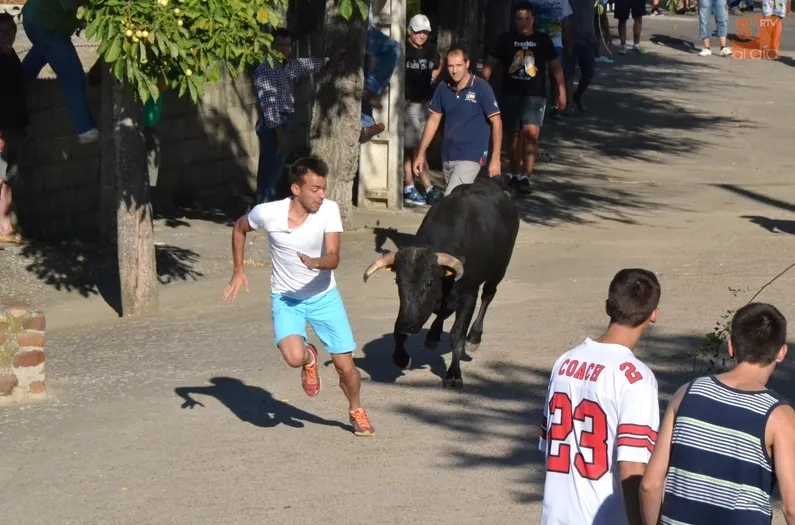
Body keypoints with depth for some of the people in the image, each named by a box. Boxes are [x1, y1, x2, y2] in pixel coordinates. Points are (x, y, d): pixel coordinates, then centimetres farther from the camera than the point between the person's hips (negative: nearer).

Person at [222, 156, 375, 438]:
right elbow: (239, 228, 3)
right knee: (294, 357, -27)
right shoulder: (267, 213, -20)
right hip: (286, 298, -1)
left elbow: (333, 258, -27)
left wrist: (316, 263, -49)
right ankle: (309, 358, 13)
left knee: (345, 365, 0)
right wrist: (238, 272, 3)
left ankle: (356, 411, 33)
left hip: (324, 296, 1)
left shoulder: (329, 210, -20)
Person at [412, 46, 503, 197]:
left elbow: (496, 122, -9)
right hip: (447, 157, 6)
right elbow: (433, 120, 12)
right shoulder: (443, 88, 3)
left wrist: (495, 159, -14)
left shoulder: (481, 88, -12)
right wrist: (421, 153, 8)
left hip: (470, 157, -6)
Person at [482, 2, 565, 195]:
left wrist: (562, 92, 4)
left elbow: (555, 66, 9)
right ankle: (514, 175, 26)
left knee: (531, 134, -18)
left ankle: (525, 177, -19)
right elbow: (490, 64, 2)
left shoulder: (543, 40, 3)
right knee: (514, 136, 10)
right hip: (511, 95, 1)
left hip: (535, 96, -1)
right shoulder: (505, 39, 1)